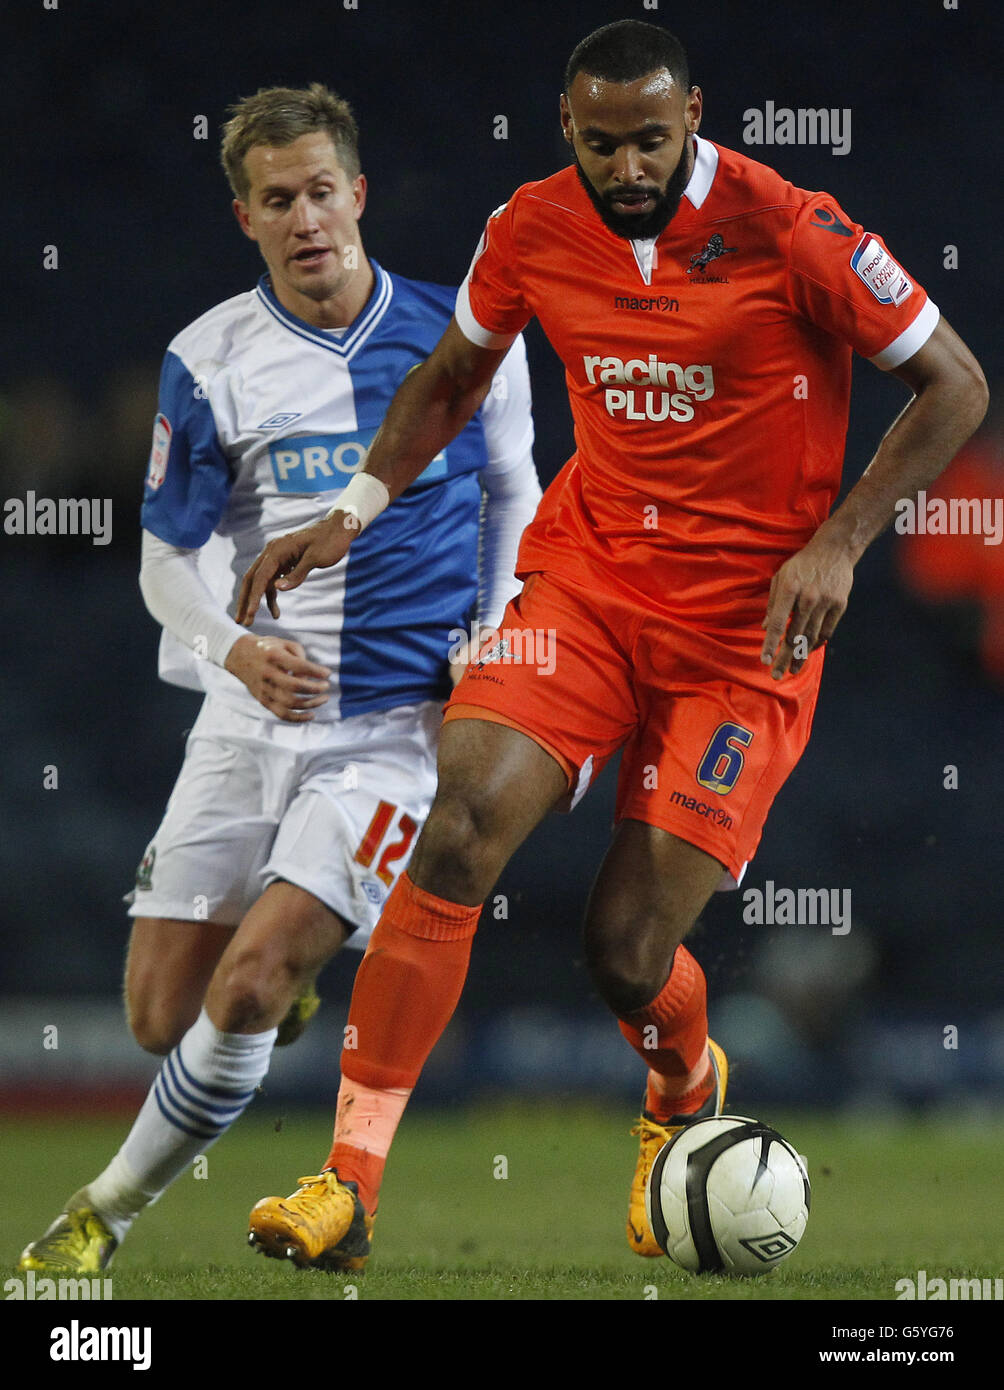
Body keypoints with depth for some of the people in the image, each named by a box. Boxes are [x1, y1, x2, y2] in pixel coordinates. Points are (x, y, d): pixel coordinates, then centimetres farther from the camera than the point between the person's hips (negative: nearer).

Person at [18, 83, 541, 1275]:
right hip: (252, 718, 2)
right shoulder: (208, 361, -1)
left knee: (244, 991, -17)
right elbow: (168, 557, 5)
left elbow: (512, 495, 16)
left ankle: (109, 1211, 2)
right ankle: (287, 980, 36)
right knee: (160, 1018, 1)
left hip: (400, 721, -2)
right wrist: (234, 649, -15)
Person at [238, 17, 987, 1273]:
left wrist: (837, 544, -15)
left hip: (745, 626, -3)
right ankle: (350, 1174, -17)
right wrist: (353, 510, 6)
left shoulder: (787, 232, -14)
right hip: (586, 581, 3)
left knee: (627, 954, -6)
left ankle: (686, 1097, 33)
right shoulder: (532, 231, -1)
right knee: (461, 828, -22)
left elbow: (954, 387, -6)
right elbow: (451, 379, 19)